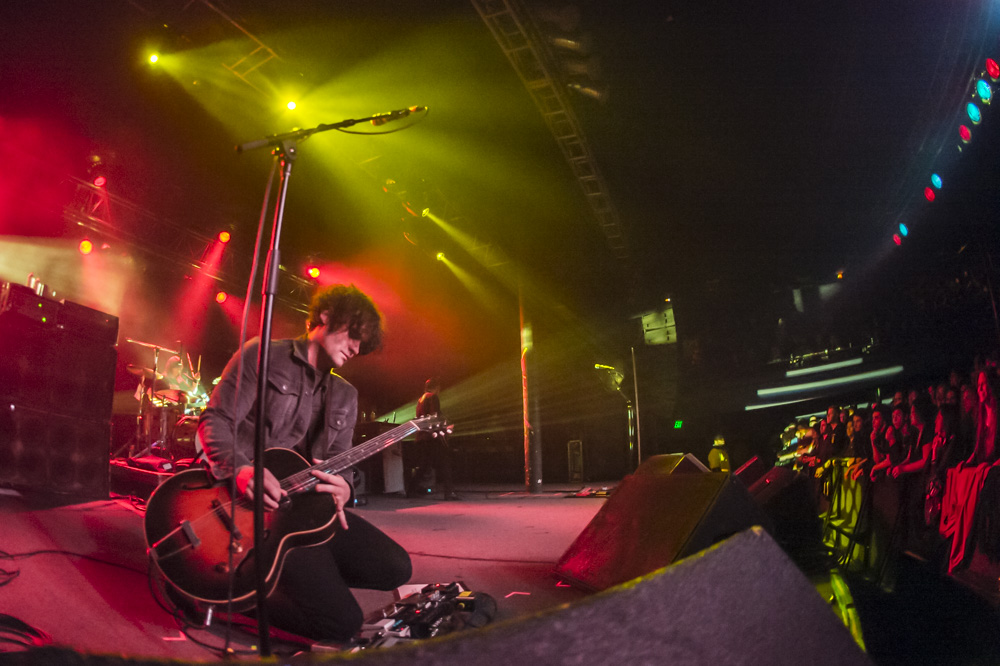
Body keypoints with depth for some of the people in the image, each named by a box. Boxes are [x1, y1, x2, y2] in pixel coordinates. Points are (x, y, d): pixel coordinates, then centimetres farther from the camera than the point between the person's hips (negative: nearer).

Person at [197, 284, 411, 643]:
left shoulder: (344, 397, 18)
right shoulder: (262, 355, 0)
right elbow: (214, 421, -7)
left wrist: (342, 487, -14)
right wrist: (242, 469, -27)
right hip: (254, 505, -7)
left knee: (395, 568, -5)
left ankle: (294, 574, 10)